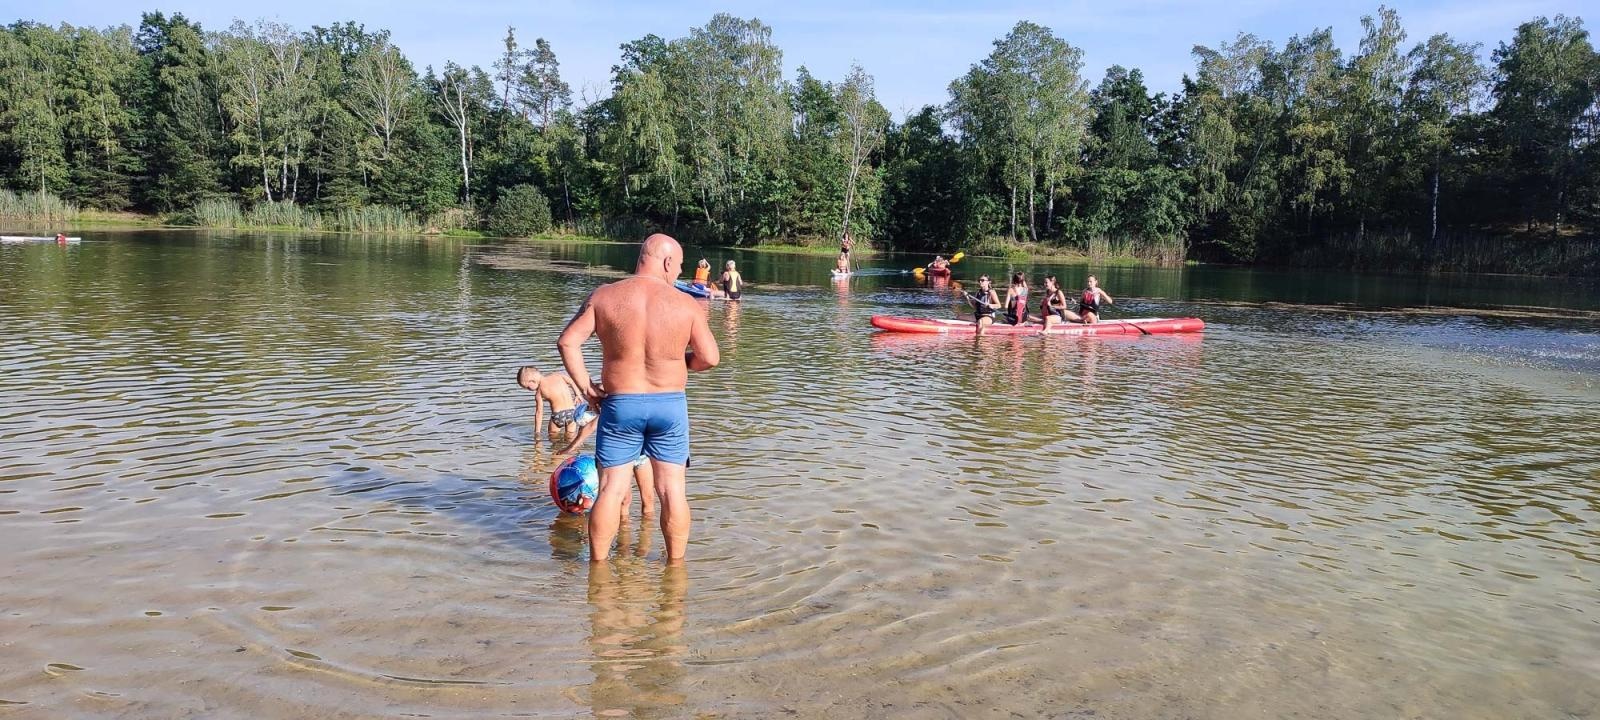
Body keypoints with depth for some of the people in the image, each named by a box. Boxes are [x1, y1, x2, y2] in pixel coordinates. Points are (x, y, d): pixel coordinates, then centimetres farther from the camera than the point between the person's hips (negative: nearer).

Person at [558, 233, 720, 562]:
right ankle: (675, 565, 19)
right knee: (672, 490, 10)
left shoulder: (603, 296, -4)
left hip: (619, 403, 1)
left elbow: (567, 341, -7)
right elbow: (710, 358, -7)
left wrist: (586, 387, 0)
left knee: (611, 489, 9)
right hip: (670, 404, 0)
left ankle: (597, 565, 17)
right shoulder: (686, 304, -7)